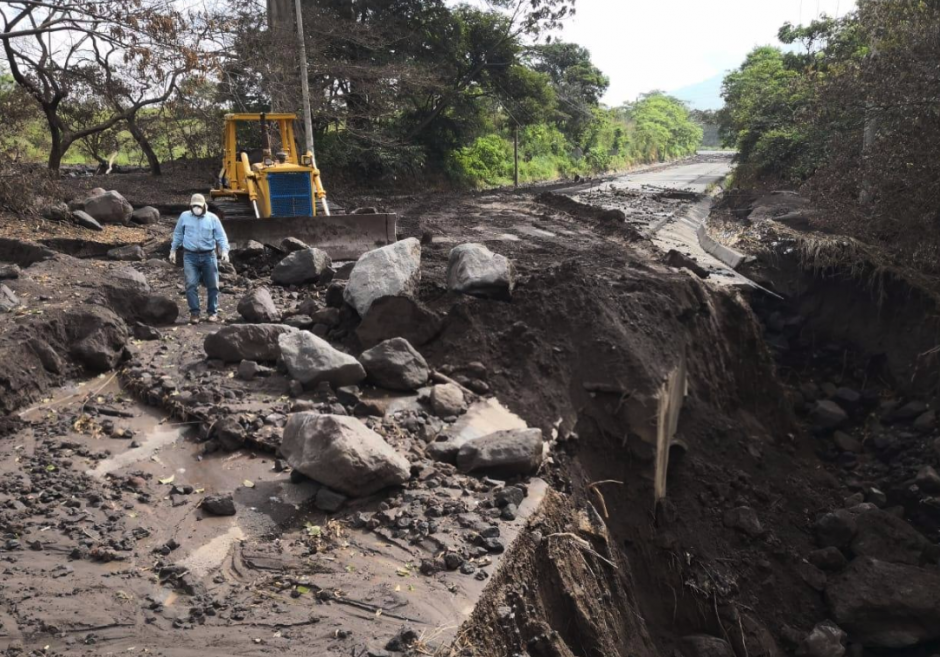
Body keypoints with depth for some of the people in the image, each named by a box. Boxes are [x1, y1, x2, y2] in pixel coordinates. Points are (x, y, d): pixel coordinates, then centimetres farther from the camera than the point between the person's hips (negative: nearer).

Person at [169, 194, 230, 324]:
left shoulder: (212, 218, 0)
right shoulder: (184, 216, 4)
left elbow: (221, 237, 0)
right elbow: (178, 235, 14)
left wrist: (224, 250, -15)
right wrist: (173, 250, 14)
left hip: (208, 256, 0)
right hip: (190, 256, 0)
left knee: (212, 285, 4)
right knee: (191, 284, -9)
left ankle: (213, 312, 17)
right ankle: (194, 312, -3)